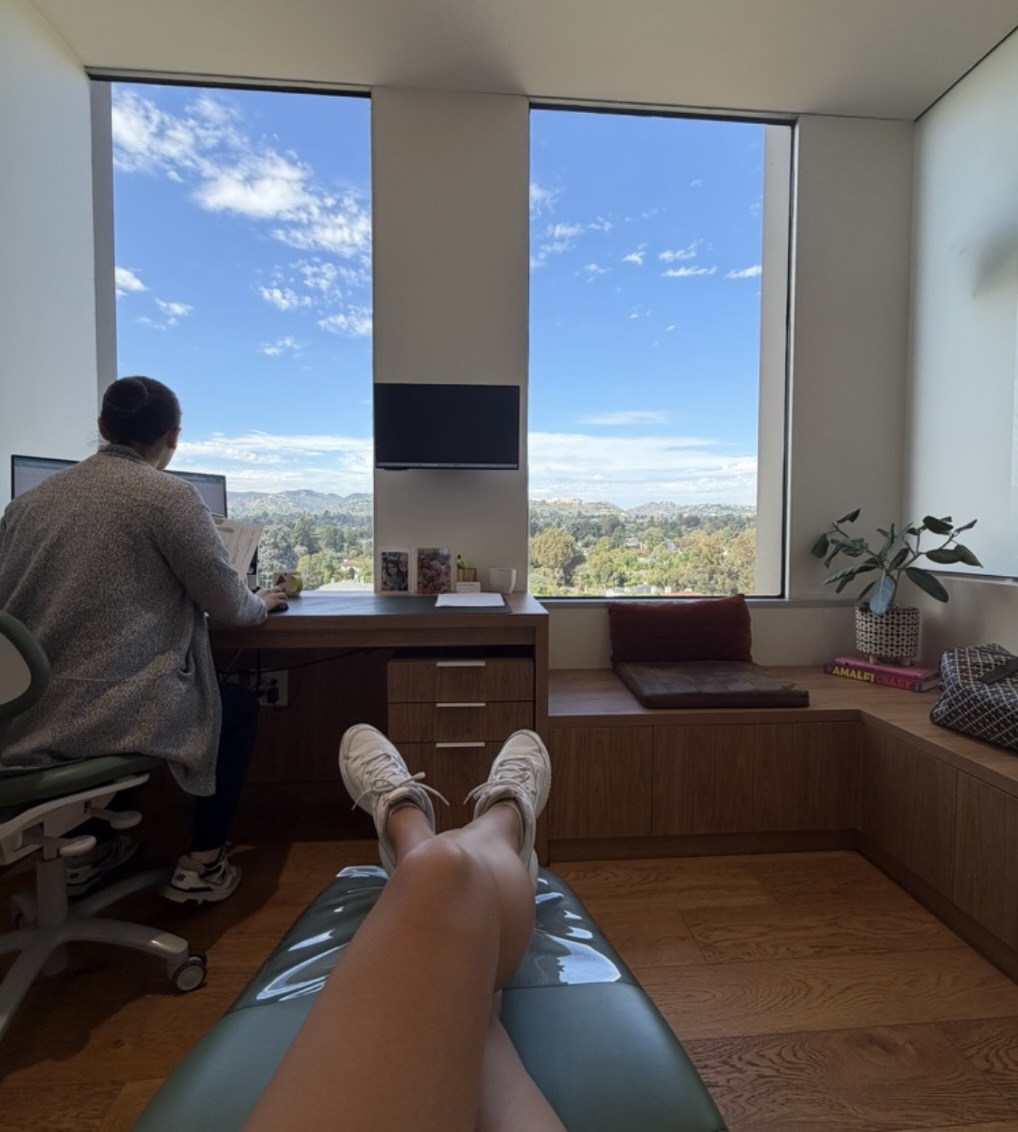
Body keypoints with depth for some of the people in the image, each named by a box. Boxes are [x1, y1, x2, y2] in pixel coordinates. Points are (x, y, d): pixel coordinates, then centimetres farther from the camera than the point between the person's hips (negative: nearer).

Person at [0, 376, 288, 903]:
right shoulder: (170, 496, -12)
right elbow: (230, 606, -8)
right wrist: (262, 603, 15)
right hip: (113, 716, -6)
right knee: (240, 704, 20)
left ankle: (89, 848, 41)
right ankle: (202, 864, 23)